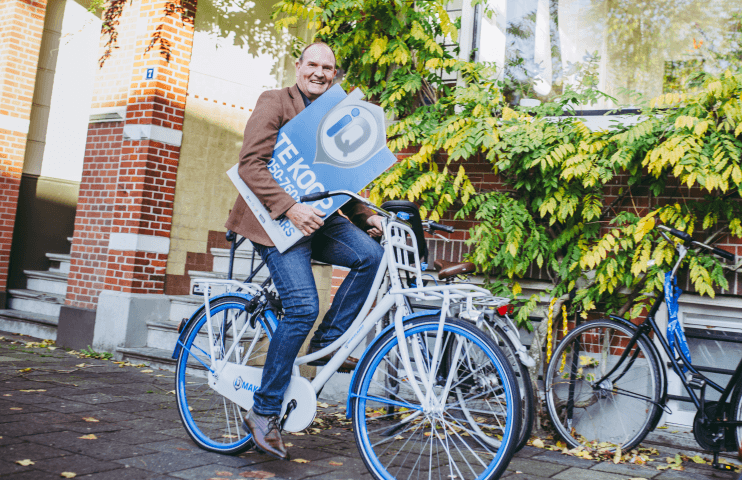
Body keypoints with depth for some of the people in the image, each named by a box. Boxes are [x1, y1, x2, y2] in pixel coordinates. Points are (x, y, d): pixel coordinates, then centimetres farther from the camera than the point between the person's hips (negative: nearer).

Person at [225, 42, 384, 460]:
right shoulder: (275, 103, 0)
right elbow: (251, 165, -12)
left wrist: (368, 217, 5)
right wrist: (290, 207, -25)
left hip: (318, 216, 6)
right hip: (277, 218, -6)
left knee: (370, 255, -20)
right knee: (303, 306, -19)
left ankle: (326, 342, -3)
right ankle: (264, 413, -6)